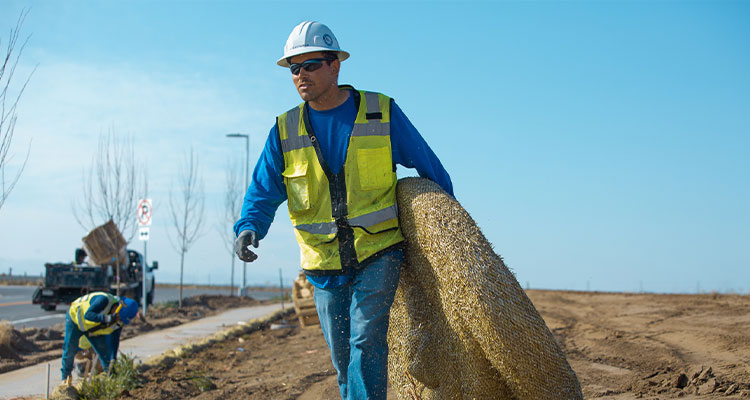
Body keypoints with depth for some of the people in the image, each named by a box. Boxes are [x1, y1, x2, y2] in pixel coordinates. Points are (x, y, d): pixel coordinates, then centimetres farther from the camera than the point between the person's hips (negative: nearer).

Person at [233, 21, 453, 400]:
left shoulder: (382, 113, -4)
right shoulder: (285, 131, 0)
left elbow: (429, 168, 6)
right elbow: (263, 191, 1)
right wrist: (248, 228, -20)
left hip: (378, 252, -3)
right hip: (324, 263, 3)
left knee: (365, 340, -17)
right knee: (343, 355, 10)